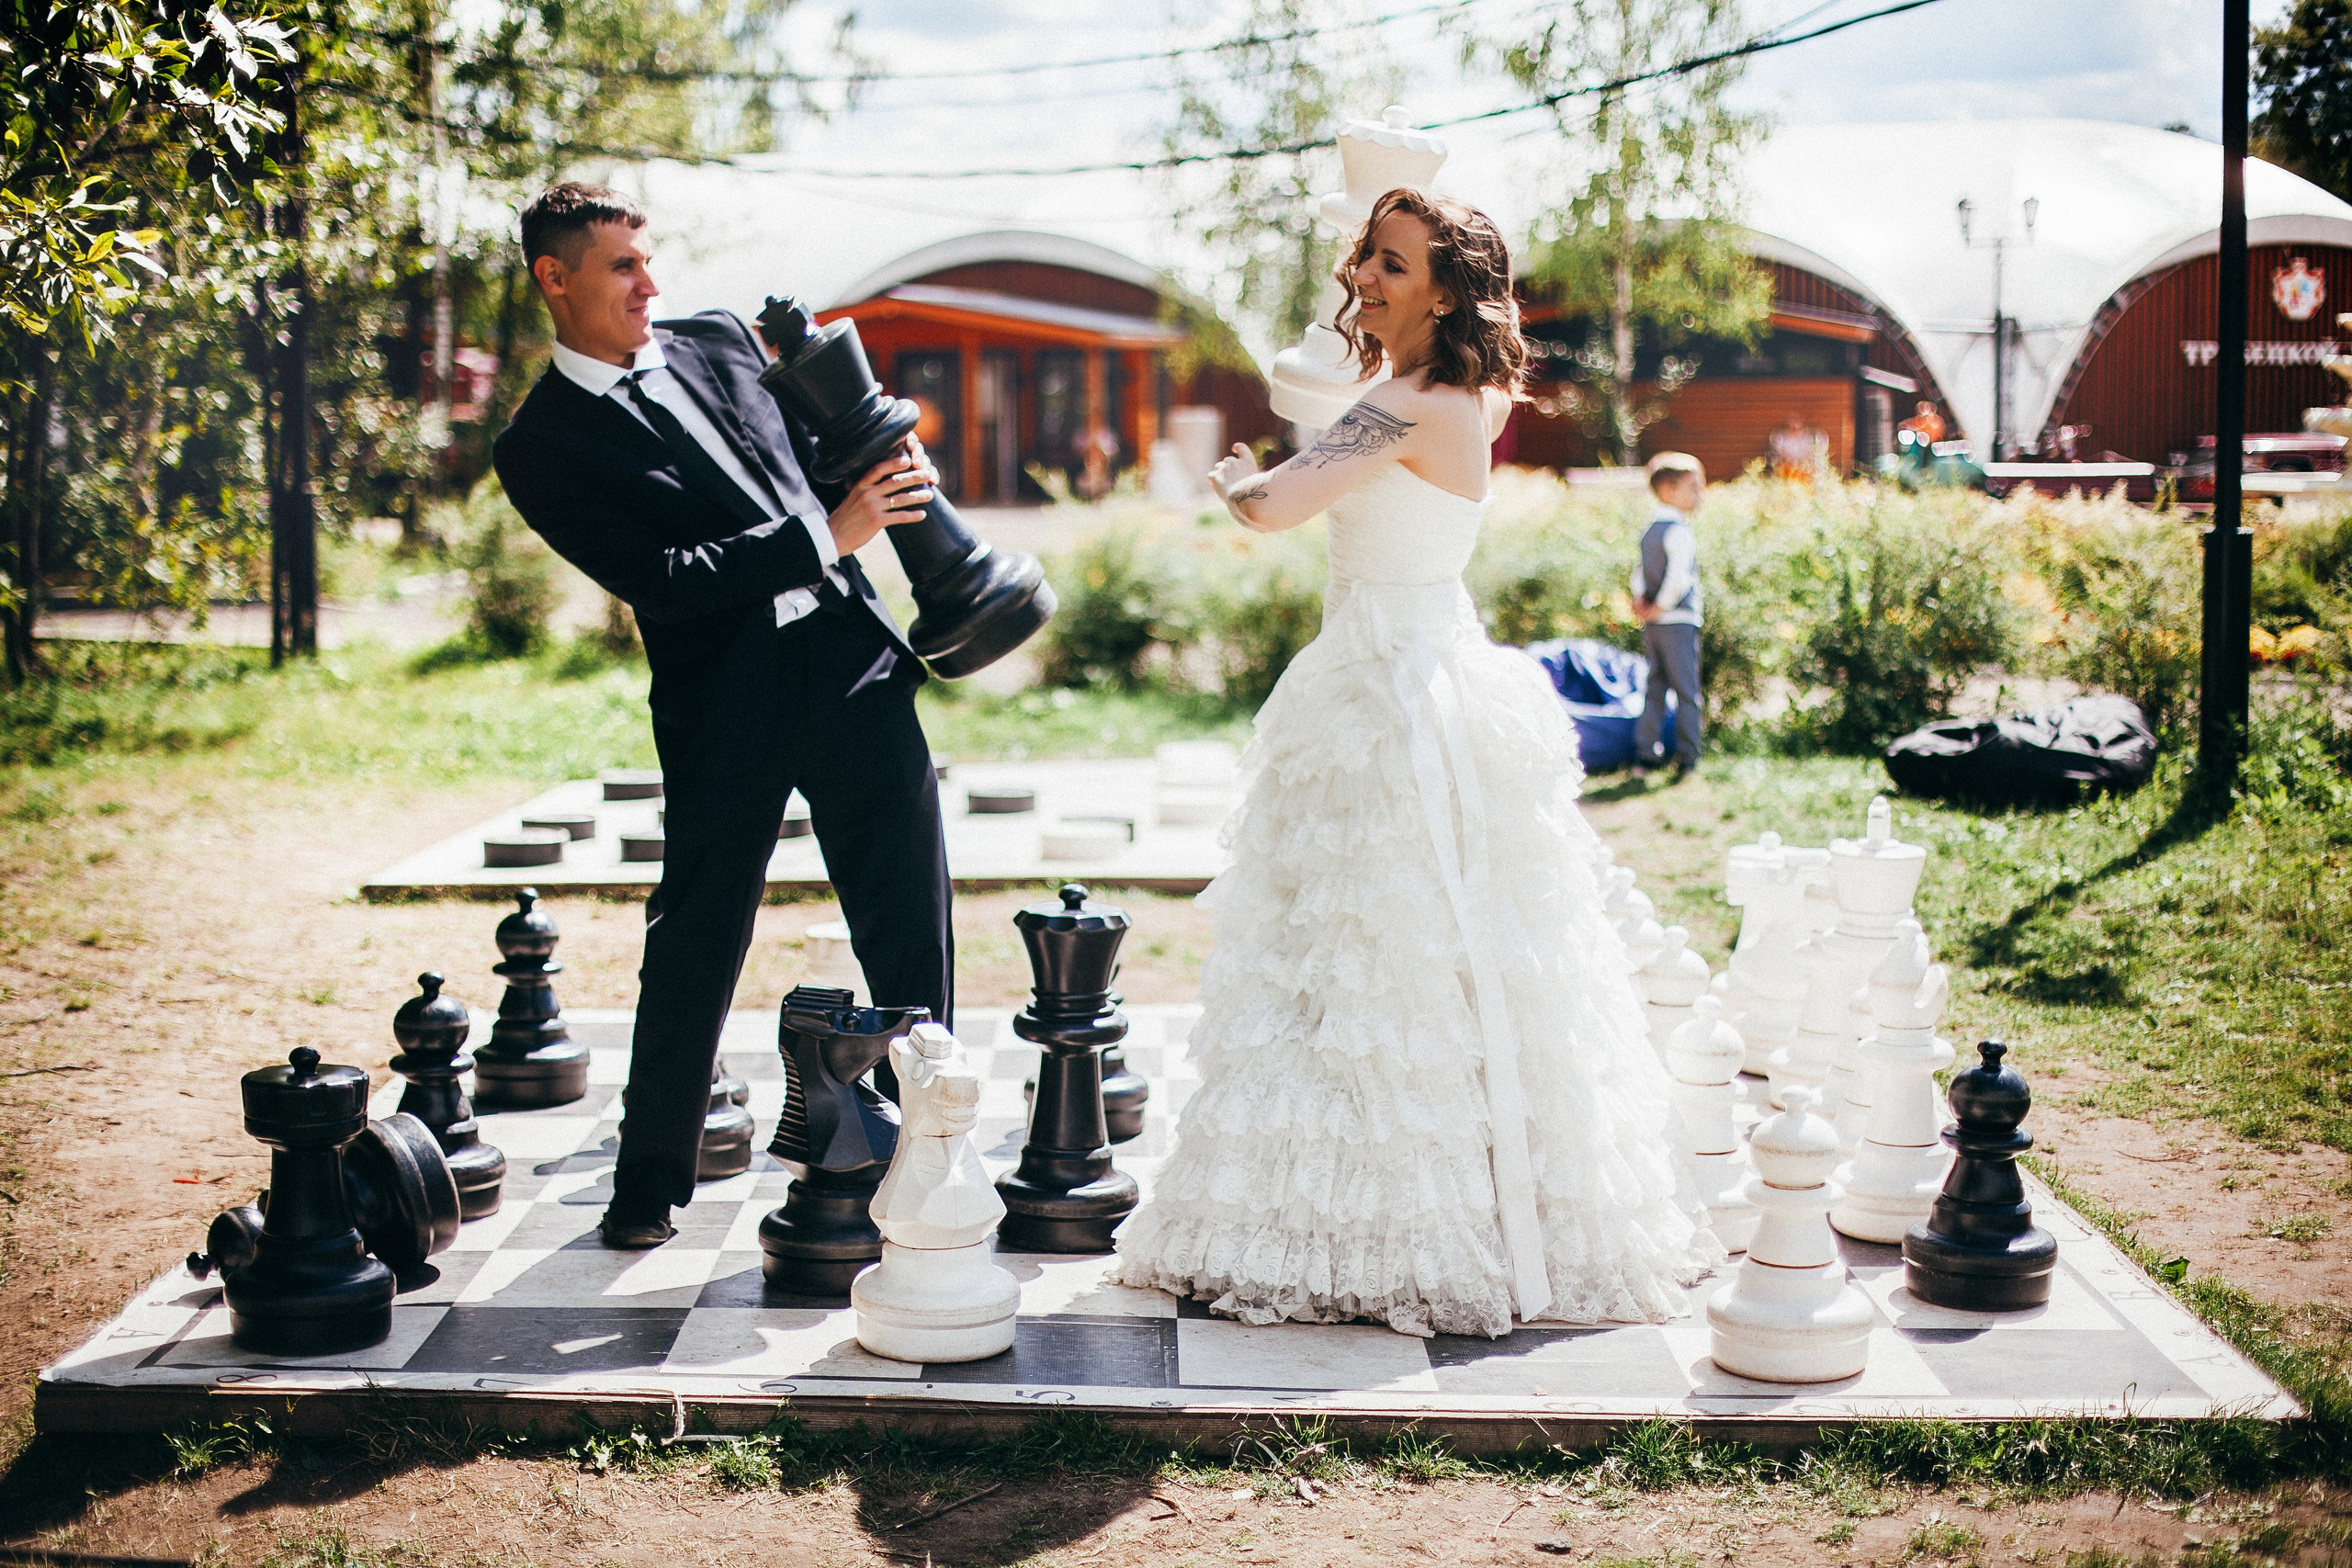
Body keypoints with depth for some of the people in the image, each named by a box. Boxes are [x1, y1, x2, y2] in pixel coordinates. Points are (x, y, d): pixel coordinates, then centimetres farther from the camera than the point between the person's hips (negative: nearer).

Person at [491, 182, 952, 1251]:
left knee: (910, 928, 6)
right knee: (694, 948, 3)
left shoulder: (719, 342, 13)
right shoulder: (543, 447, -4)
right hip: (725, 710, -4)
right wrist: (828, 535, -14)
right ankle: (650, 1183, 20)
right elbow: (657, 580, -14)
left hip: (850, 655, 5)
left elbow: (815, 451, 28)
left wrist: (883, 477, 6)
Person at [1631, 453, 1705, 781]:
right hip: (1678, 621, -8)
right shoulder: (1680, 531, -15)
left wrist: (1640, 600, 2)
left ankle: (1645, 753, 14)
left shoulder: (1649, 530, 13)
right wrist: (1661, 606, -14)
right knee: (1687, 692, -1)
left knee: (1655, 688, 14)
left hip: (1652, 623, 8)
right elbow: (1678, 577, -24)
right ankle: (1687, 758, 0)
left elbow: (1640, 570, 15)